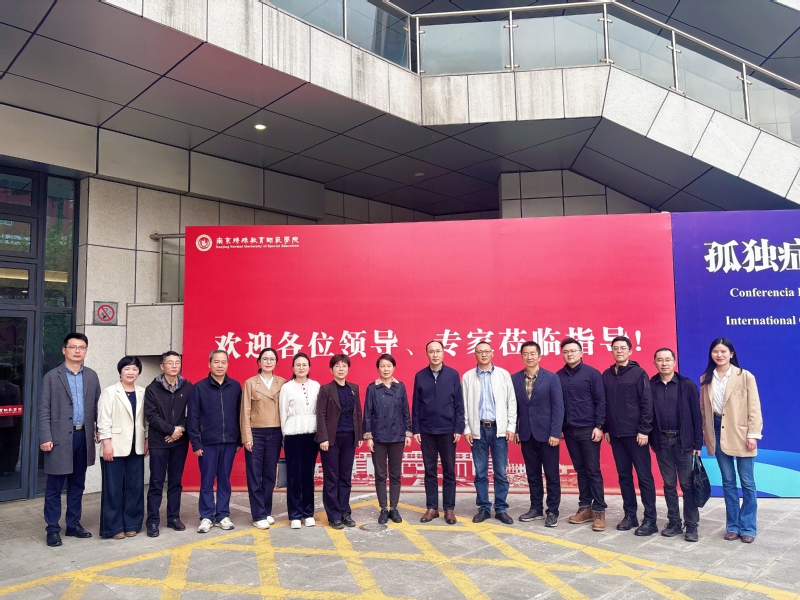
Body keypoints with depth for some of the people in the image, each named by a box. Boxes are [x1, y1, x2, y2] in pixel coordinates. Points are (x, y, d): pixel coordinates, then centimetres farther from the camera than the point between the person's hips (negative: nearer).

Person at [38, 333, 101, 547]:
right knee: (54, 486, 4)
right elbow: (44, 410, -5)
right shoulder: (52, 377, -2)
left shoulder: (91, 376, 9)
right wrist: (45, 438, -11)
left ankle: (73, 524, 24)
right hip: (60, 437, -4)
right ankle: (53, 529, 14)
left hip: (83, 436, 4)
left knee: (77, 484, 13)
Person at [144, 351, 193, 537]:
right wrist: (172, 429, -14)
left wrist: (182, 429, -12)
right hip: (159, 442, -2)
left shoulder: (187, 387, 3)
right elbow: (151, 415, -8)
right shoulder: (152, 389, -1)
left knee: (176, 482, 10)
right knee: (156, 483, 2)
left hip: (180, 442, 2)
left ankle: (173, 517, 21)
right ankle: (153, 521, 11)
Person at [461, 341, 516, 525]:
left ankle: (501, 509, 15)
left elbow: (511, 402, 2)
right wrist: (467, 429, 0)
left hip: (499, 428, 0)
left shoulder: (504, 374, 2)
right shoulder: (467, 377, 3)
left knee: (501, 472, 4)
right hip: (478, 429, 1)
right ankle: (484, 508, 18)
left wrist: (511, 427, -3)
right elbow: (464, 405, 4)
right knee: (480, 472, 7)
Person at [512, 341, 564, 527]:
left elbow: (558, 407, -8)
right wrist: (514, 430, 1)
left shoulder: (551, 378, -5)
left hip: (547, 434, -3)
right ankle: (536, 508, 24)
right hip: (526, 434, 3)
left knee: (552, 475, 4)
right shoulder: (514, 379, 4)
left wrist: (555, 433, -13)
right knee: (532, 474, 12)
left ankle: (552, 512, 15)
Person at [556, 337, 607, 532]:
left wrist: (599, 426, -12)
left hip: (588, 429, -4)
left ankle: (599, 511, 8)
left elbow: (600, 401, -7)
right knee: (580, 470, 11)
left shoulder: (592, 373, -4)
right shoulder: (559, 376, 6)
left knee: (593, 471, 1)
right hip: (569, 430, 4)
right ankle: (585, 508, 19)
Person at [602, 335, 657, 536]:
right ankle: (630, 515, 20)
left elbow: (647, 403, -9)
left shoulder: (639, 373, -5)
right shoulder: (606, 375, 8)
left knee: (644, 475, 1)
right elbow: (604, 404, 11)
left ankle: (650, 519, 8)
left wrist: (644, 430, -13)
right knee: (624, 475, 11)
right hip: (615, 434, 5)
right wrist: (605, 429, 8)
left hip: (635, 433, -5)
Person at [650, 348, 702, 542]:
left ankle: (691, 525, 13)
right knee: (669, 484, 10)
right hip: (662, 441, 2)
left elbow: (696, 415, -4)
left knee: (687, 484, 3)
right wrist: (652, 440, 2)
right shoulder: (650, 385, 1)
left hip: (683, 440, -2)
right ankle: (674, 522, 21)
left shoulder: (687, 385, -4)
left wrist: (697, 443, -7)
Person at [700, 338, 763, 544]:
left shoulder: (745, 376, -6)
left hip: (740, 433, -3)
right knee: (728, 482, 11)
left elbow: (754, 407, -7)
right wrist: (703, 433, 8)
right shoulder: (706, 379, 6)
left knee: (747, 482, 4)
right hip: (718, 432, 3)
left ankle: (747, 527, 15)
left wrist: (753, 434, -12)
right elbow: (703, 408, 10)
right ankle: (732, 525, 20)